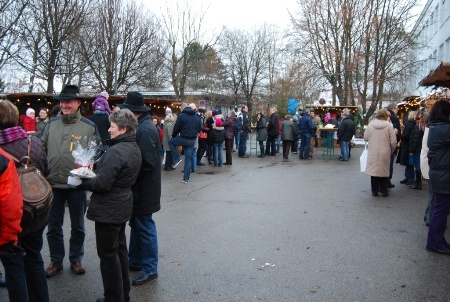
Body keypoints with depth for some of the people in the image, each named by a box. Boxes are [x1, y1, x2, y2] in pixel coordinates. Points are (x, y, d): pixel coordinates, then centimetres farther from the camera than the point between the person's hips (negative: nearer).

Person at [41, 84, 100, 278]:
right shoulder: (51, 124, 5)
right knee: (53, 227, 13)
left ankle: (76, 259, 31)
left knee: (77, 227, 13)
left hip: (77, 185, -2)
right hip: (53, 184, 2)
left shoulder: (89, 126, -4)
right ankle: (56, 260, 30)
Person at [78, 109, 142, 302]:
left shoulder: (116, 151, -24)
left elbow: (102, 183, -26)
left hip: (109, 209, -10)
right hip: (122, 206, 10)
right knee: (120, 249, 20)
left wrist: (82, 182, -9)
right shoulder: (134, 148, 7)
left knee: (108, 254, 4)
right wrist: (94, 169, 2)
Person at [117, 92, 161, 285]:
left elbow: (147, 162, -26)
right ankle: (135, 261, 35)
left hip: (143, 189, -10)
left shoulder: (145, 129, -22)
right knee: (136, 225, 20)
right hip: (138, 188, 10)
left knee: (144, 227, 2)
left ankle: (149, 269, 15)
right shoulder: (141, 126, 8)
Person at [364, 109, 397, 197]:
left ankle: (374, 191, 14)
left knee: (374, 170, 9)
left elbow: (365, 137, 5)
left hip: (373, 153, 2)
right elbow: (393, 141, -7)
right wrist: (392, 151, 9)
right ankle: (384, 191, 13)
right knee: (384, 171, 8)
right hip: (385, 153, -2)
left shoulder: (371, 124, -3)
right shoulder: (389, 125, -9)